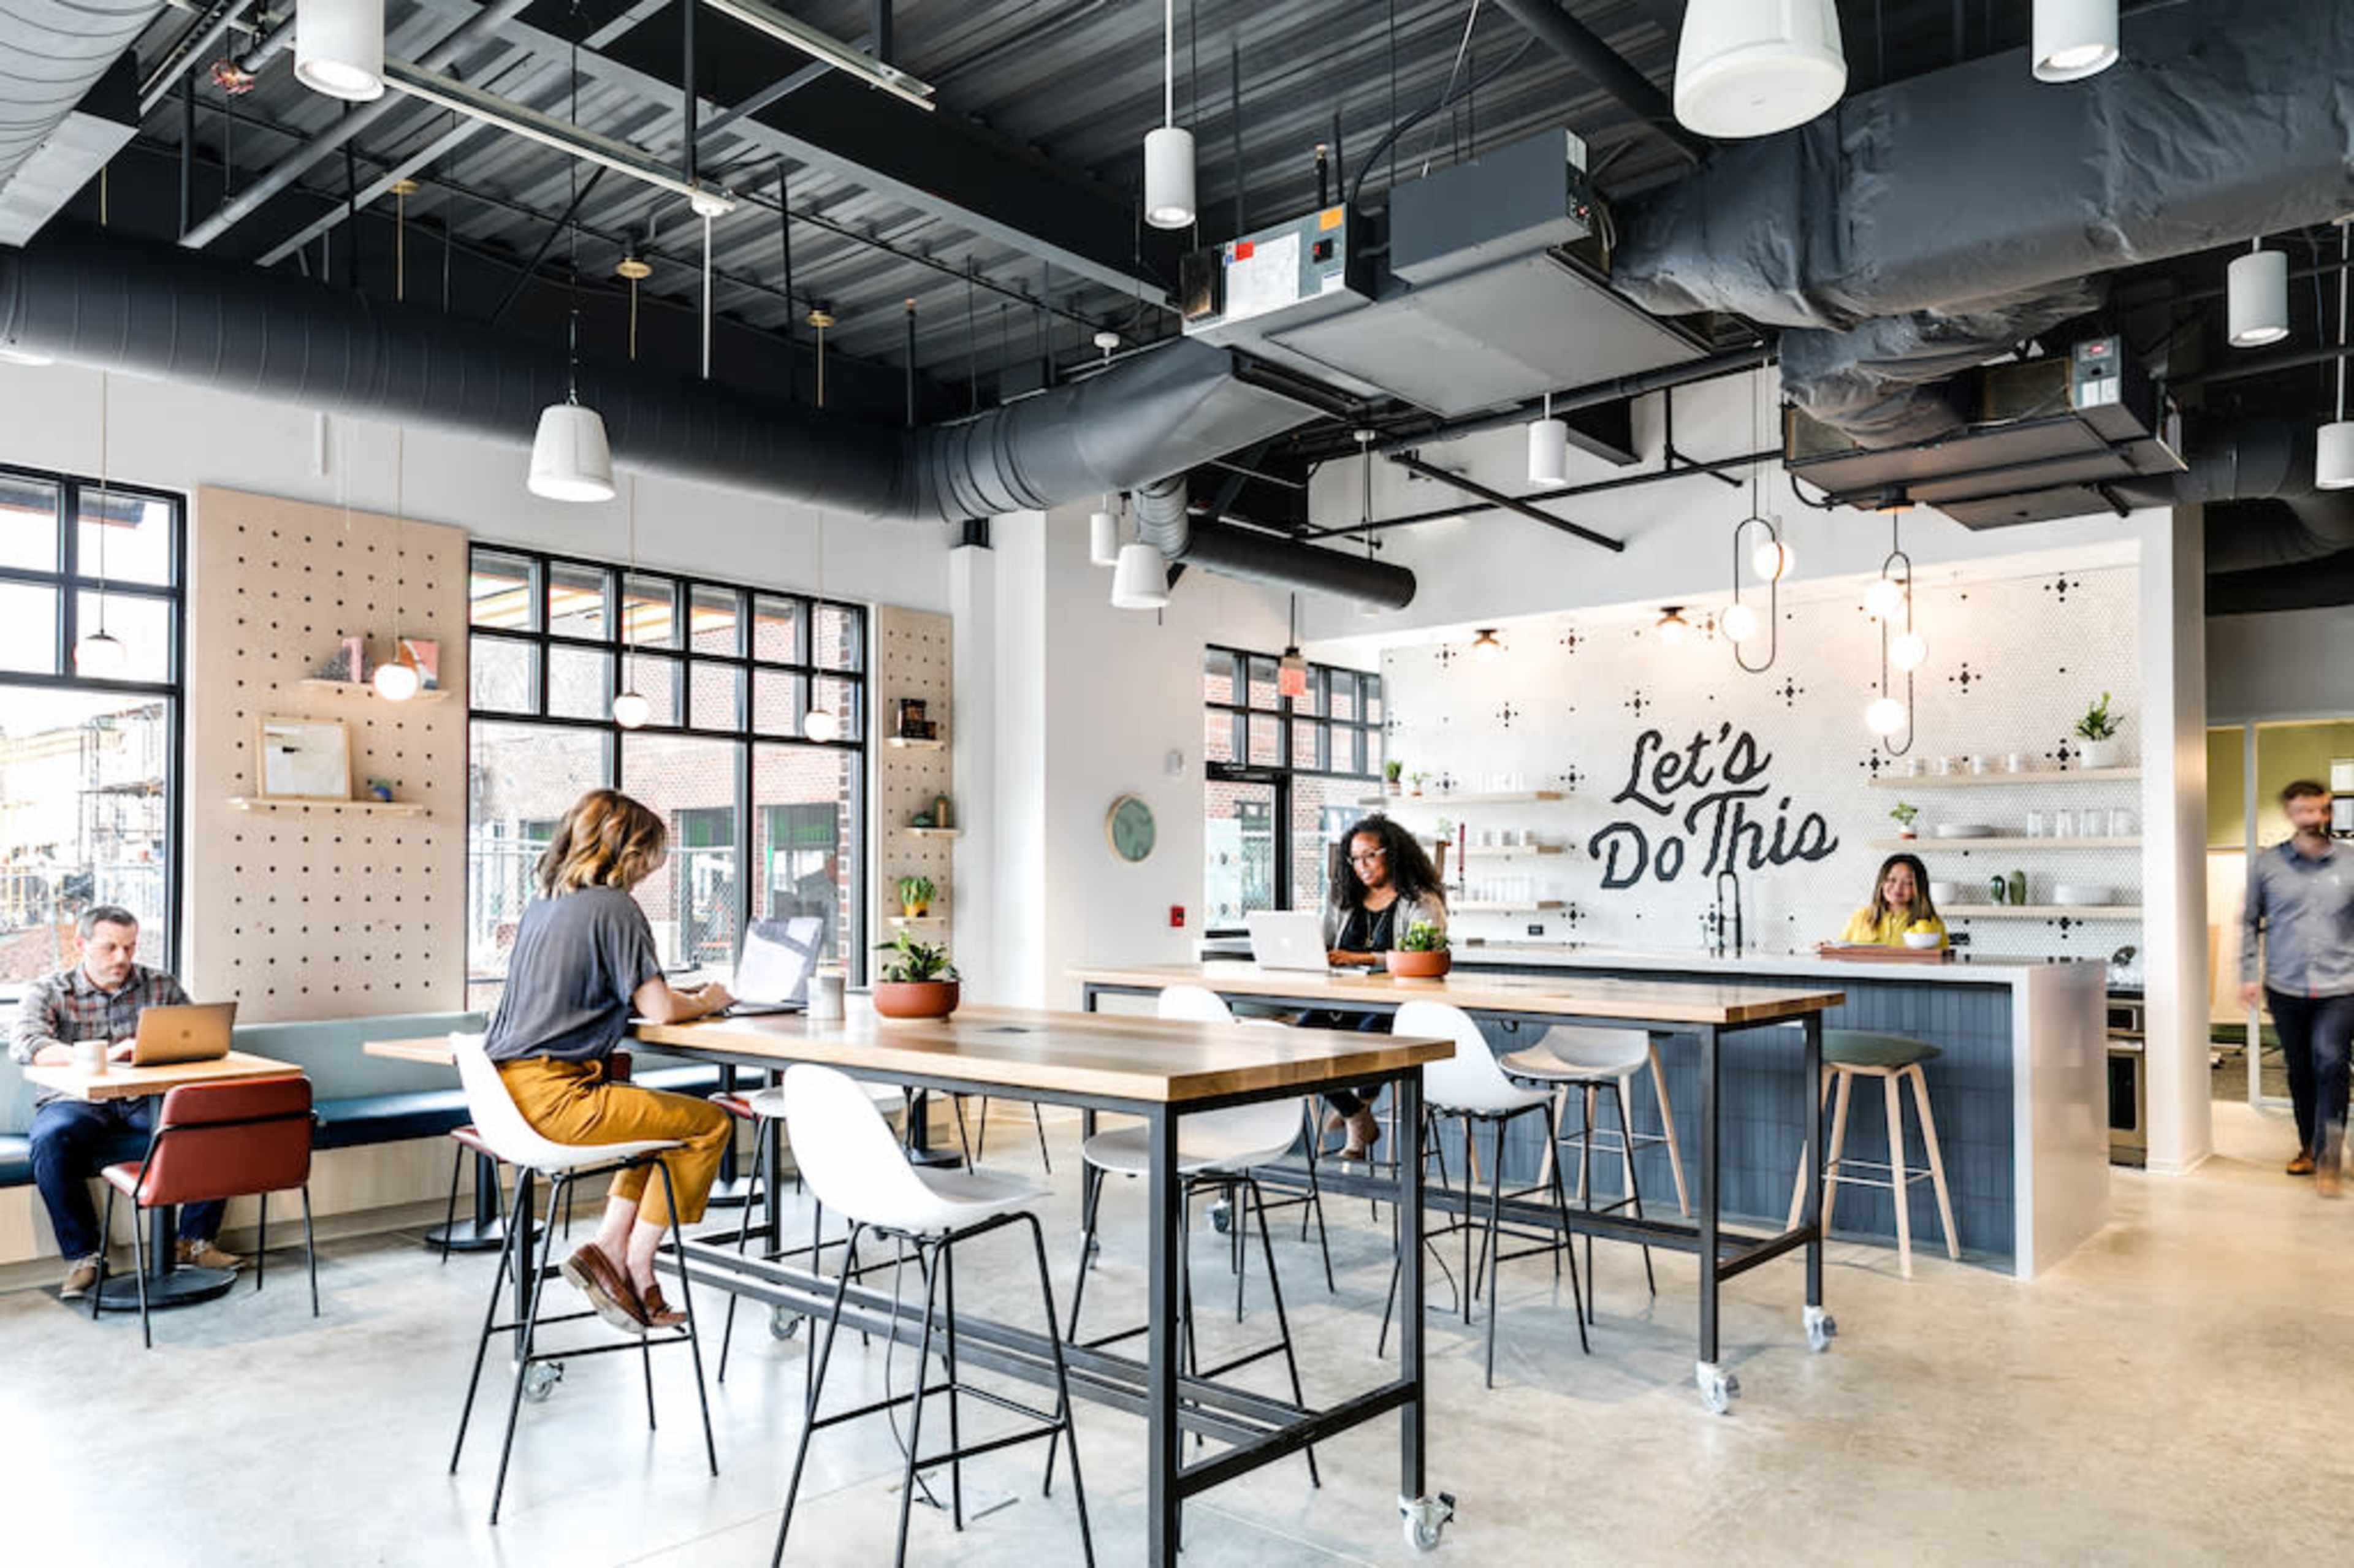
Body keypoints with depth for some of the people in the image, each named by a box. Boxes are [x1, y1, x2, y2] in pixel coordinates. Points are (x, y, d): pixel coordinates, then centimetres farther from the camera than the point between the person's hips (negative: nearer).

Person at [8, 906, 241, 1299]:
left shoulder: (161, 986, 11)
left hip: (147, 1100, 2)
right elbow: (25, 1045, -16)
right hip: (78, 1100, -2)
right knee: (51, 1140, -36)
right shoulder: (47, 993, 3)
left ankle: (195, 1240, -11)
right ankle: (82, 1255, -20)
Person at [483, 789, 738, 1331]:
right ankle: (633, 1266, 5)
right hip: (552, 1094, -9)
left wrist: (685, 998, 23)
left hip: (507, 1088, 10)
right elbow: (658, 1009, -12)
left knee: (661, 1117, 25)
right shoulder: (614, 907, -10)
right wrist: (706, 1002, 11)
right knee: (709, 1123, 0)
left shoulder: (541, 904, 17)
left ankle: (610, 1248, 12)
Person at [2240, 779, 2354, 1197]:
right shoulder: (2267, 865, 2)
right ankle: (2309, 1147, 30)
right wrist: (2248, 974, 4)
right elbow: (2250, 923, 9)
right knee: (2300, 1071, 13)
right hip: (2286, 988, 2)